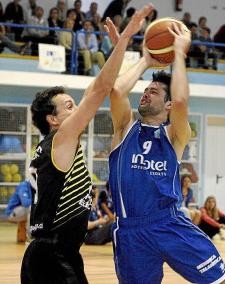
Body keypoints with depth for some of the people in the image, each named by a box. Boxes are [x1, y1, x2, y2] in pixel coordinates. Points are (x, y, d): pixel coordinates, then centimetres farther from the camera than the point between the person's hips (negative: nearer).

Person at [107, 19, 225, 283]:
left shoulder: (174, 135, 5)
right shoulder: (126, 128, 9)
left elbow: (180, 100, -17)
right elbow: (116, 90, -11)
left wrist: (179, 53, -8)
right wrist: (145, 60, 2)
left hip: (171, 225, -1)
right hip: (131, 231, 1)